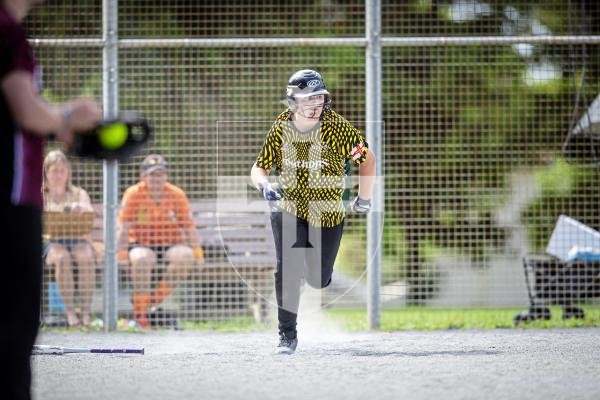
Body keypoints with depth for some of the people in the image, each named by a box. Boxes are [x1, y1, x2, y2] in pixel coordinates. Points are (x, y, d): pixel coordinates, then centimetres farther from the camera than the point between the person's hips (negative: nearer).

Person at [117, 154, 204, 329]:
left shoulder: (177, 194, -2)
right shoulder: (133, 194, -6)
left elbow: (189, 226, -1)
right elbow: (125, 227, -9)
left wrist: (197, 252, -10)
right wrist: (123, 254, -19)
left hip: (171, 243, 2)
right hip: (142, 243, -2)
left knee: (185, 256, -31)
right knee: (142, 259, -37)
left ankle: (159, 295, -13)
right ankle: (140, 309, -22)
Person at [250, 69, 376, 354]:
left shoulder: (336, 128, -14)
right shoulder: (280, 130, -8)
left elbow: (367, 158, -1)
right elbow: (259, 168, 0)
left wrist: (364, 198, 5)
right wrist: (264, 185, -22)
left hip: (328, 216, 0)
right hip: (288, 210, 0)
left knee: (318, 280, 9)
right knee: (288, 269, -21)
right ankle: (287, 335, -7)